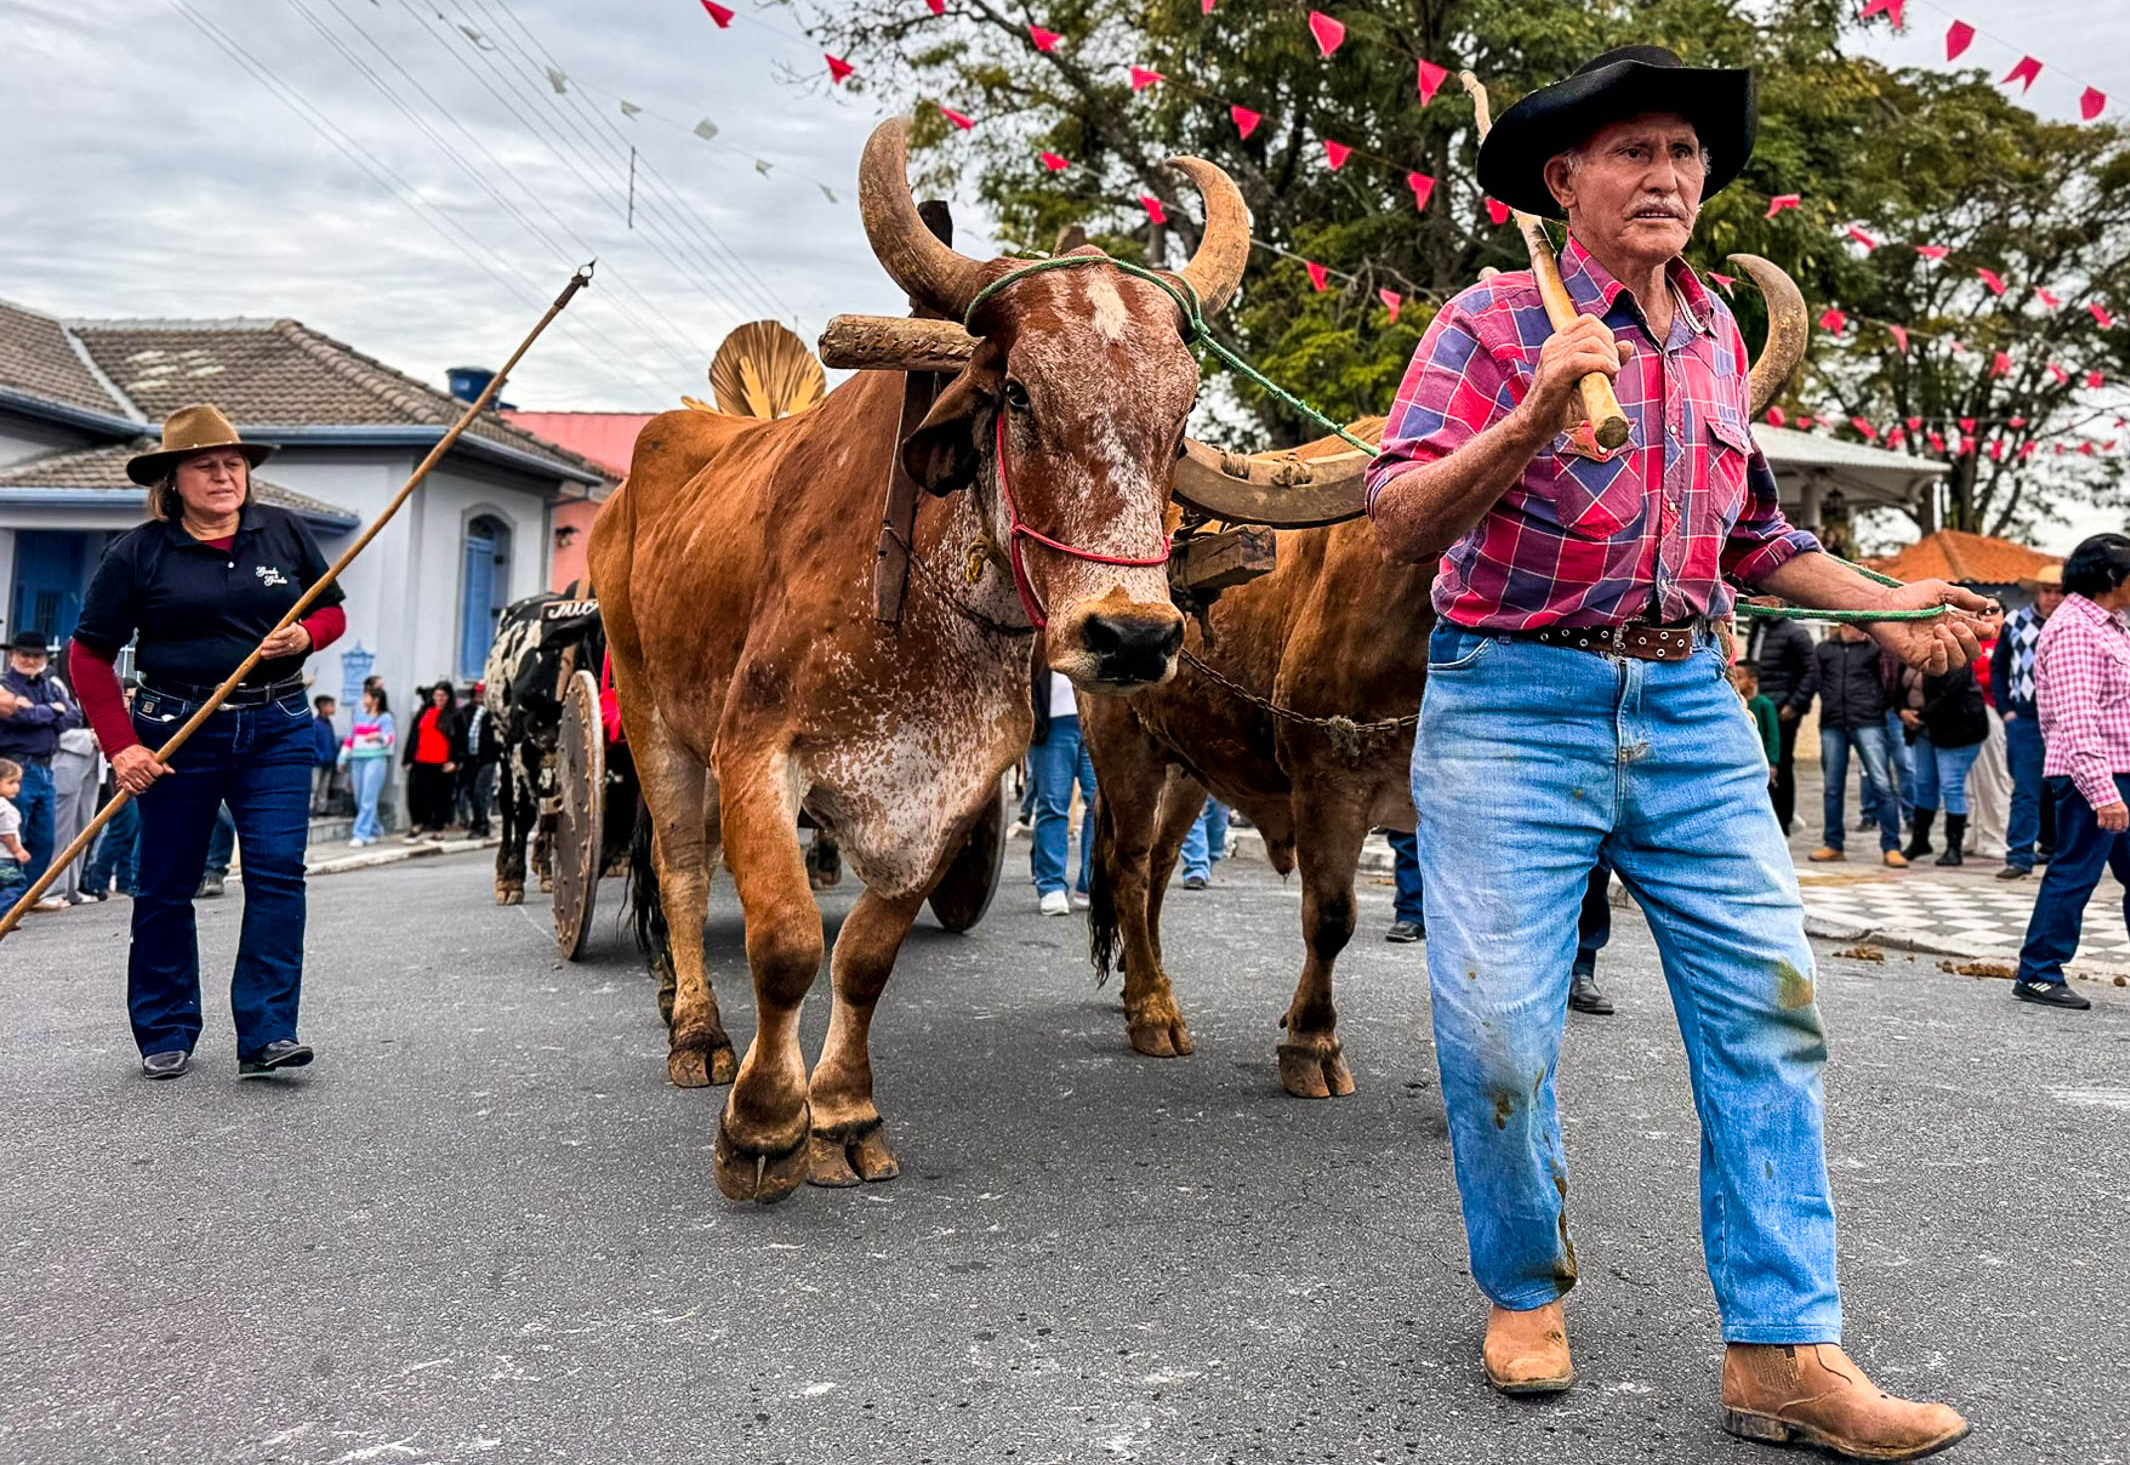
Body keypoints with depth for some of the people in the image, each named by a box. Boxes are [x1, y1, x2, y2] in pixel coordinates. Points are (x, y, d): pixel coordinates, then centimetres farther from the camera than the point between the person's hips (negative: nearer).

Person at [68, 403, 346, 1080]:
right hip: (178, 732, -1)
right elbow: (90, 654, 0)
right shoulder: (138, 552, -3)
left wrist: (307, 635, -9)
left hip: (277, 727, 1)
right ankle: (165, 1035, 22)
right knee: (167, 884, 6)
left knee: (278, 872, -8)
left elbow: (332, 611, 15)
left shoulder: (285, 532, 5)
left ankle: (266, 1035, -5)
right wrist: (121, 746, -9)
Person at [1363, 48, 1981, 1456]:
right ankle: (1525, 1288, 23)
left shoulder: (1718, 332, 15)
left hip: (1690, 706, 5)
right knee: (1500, 1034, -3)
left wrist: (1883, 605, 14)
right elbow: (1402, 524, -15)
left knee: (1770, 1007, -2)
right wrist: (1532, 422, -30)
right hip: (1513, 706, -5)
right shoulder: (1493, 322, -3)